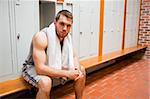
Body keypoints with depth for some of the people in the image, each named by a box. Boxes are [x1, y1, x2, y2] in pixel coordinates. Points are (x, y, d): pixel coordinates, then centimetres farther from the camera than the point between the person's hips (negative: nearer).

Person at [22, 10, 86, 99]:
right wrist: (67, 73, -35)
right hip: (34, 68, -7)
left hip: (55, 67, 7)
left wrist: (77, 69, -19)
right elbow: (40, 68, -36)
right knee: (46, 82, -39)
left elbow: (74, 56, 4)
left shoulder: (67, 36, -8)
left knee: (81, 70, 1)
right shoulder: (41, 36, -30)